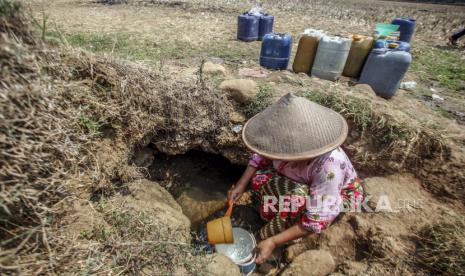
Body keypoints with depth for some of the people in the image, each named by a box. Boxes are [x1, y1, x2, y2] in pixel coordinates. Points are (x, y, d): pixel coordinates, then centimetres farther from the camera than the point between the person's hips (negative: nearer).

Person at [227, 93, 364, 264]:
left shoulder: (329, 165, -41)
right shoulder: (287, 144, -27)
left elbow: (317, 220, -37)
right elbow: (261, 156, -7)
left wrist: (273, 242, -33)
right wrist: (241, 185, -14)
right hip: (301, 182, 5)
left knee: (298, 198, -37)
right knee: (260, 179, -18)